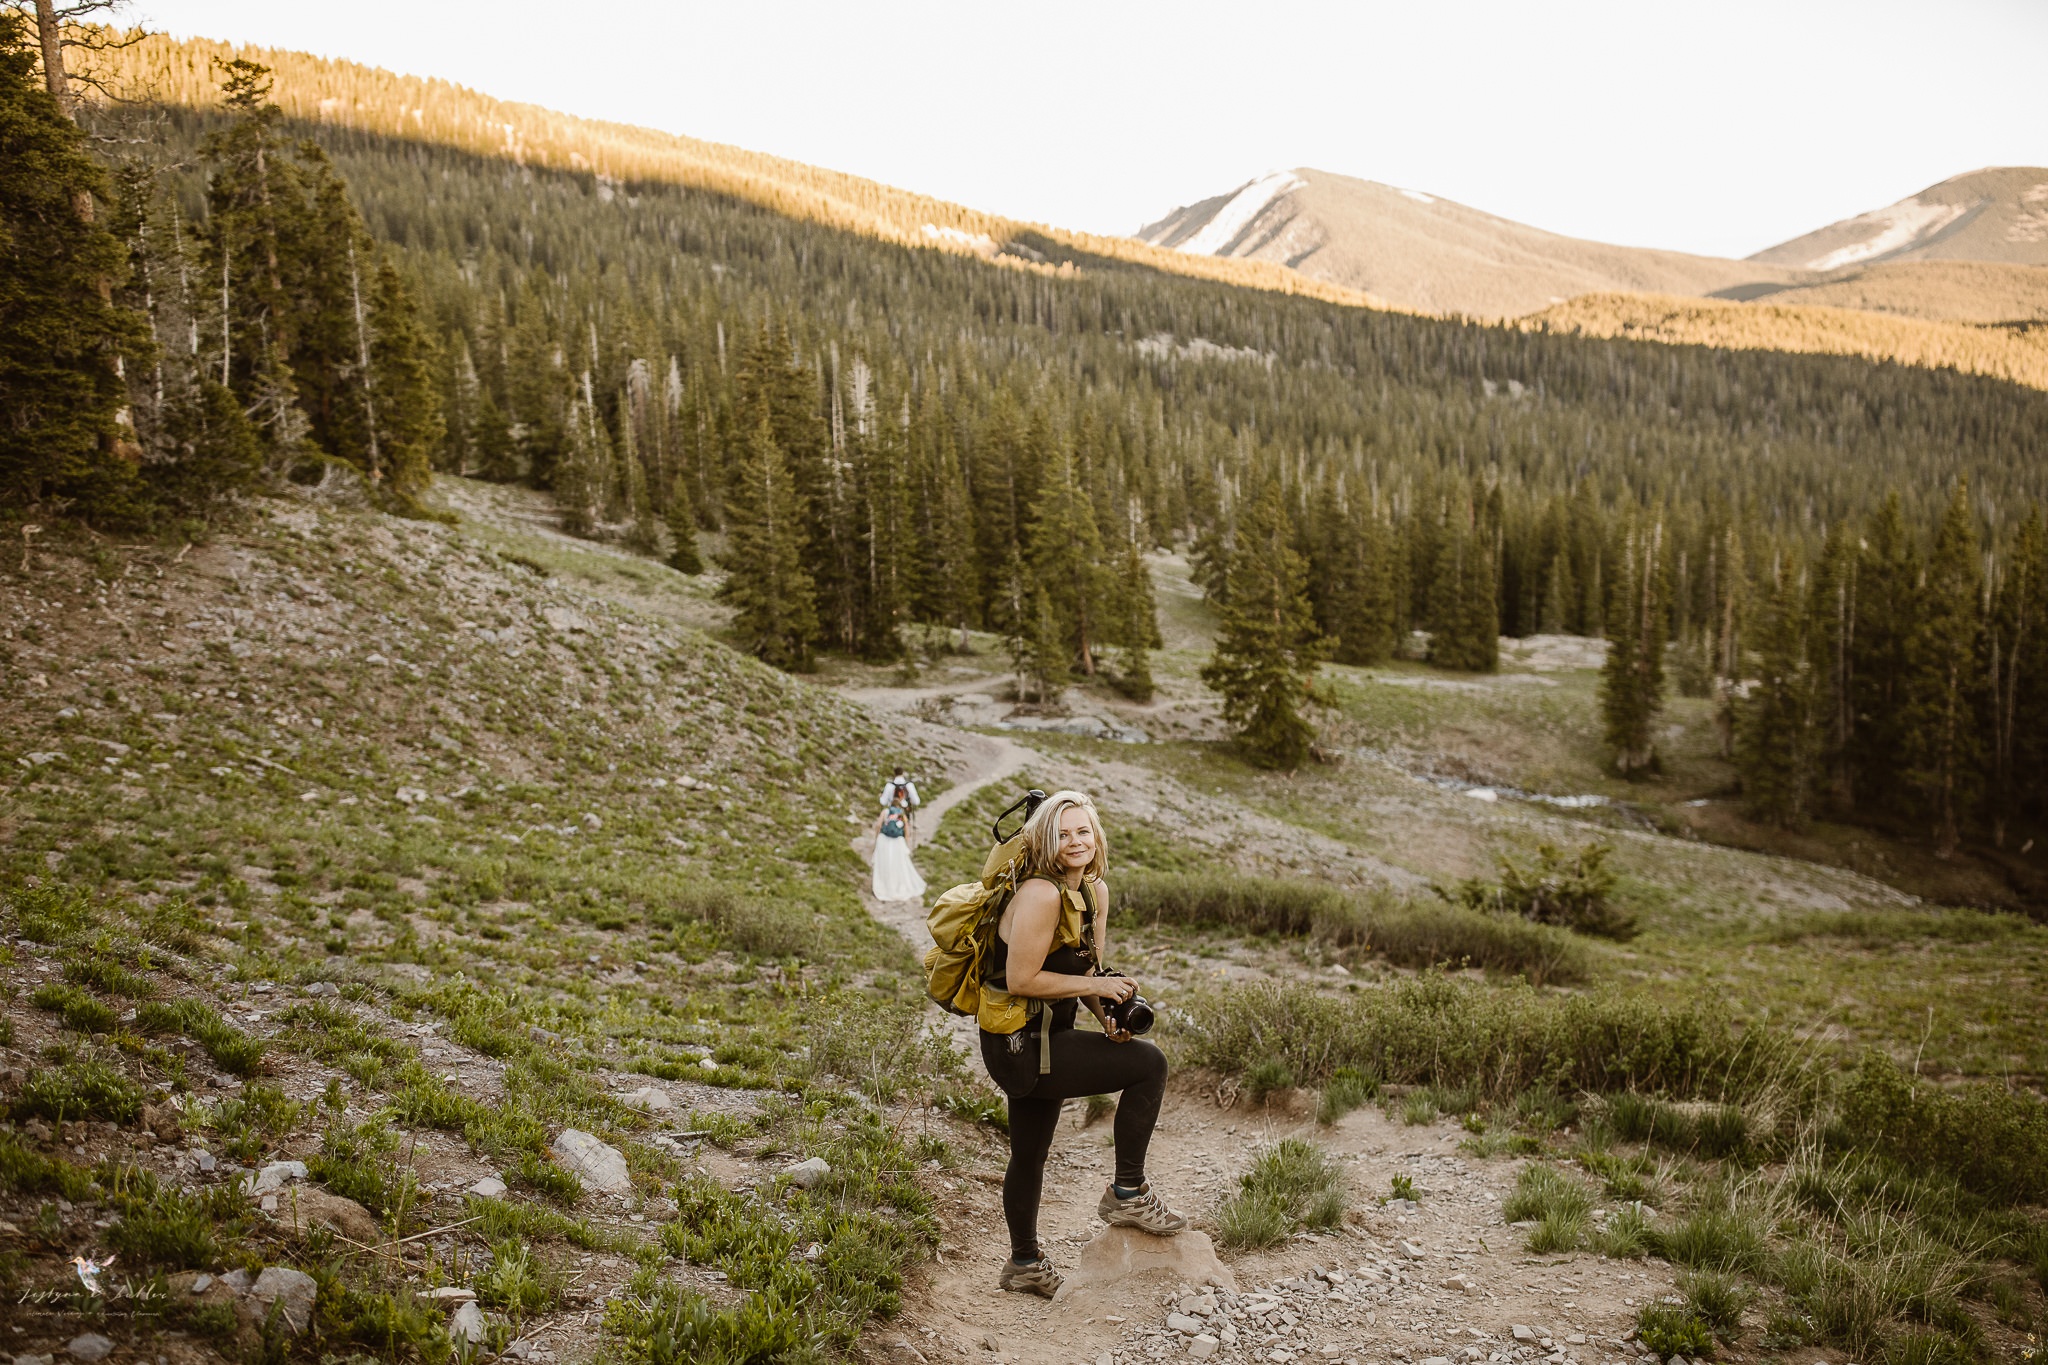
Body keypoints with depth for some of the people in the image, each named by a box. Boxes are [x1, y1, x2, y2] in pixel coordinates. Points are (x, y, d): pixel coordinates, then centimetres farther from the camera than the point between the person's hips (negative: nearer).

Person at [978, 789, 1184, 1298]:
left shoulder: (1096, 891, 5)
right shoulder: (1041, 894, -23)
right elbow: (1021, 979, -24)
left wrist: (1107, 1017, -6)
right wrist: (1096, 985, -20)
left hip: (1040, 1043, 9)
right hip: (1020, 1045, -9)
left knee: (1030, 1154, 24)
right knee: (1148, 1064, -12)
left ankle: (1024, 1264, 43)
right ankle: (1127, 1194, 0)